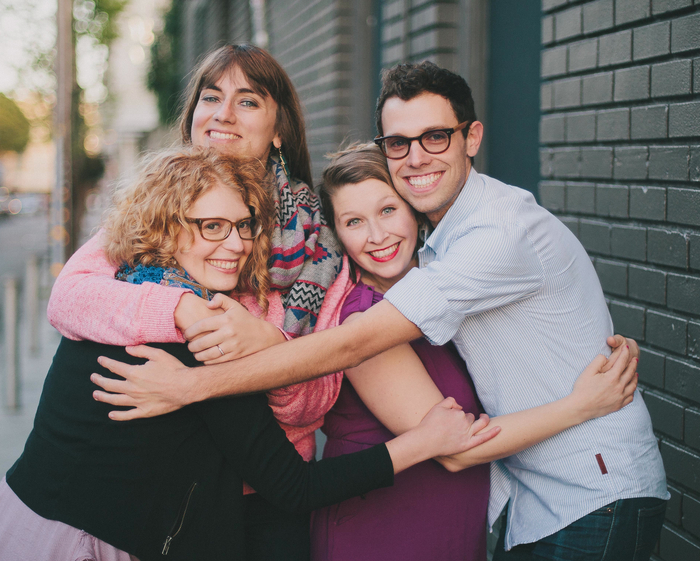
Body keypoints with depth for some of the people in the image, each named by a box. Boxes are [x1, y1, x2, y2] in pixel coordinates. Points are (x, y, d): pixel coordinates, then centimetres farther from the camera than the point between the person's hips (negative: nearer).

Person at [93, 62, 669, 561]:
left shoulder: (502, 232, -24)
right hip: (534, 496, 8)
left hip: (594, 501, -8)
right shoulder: (443, 238, 8)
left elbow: (353, 343, -28)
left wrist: (191, 385, -26)